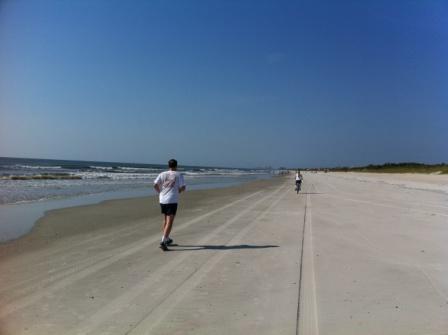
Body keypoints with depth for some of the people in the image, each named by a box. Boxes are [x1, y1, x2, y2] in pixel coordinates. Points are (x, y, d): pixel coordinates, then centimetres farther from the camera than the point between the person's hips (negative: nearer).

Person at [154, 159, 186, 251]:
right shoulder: (179, 175, 1)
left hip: (162, 199, 5)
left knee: (165, 220, 20)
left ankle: (167, 239, 33)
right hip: (172, 201, -4)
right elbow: (183, 188, -5)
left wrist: (160, 192, 11)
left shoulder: (162, 174, 7)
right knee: (169, 222, -5)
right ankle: (163, 241, -16)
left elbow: (155, 185, -4)